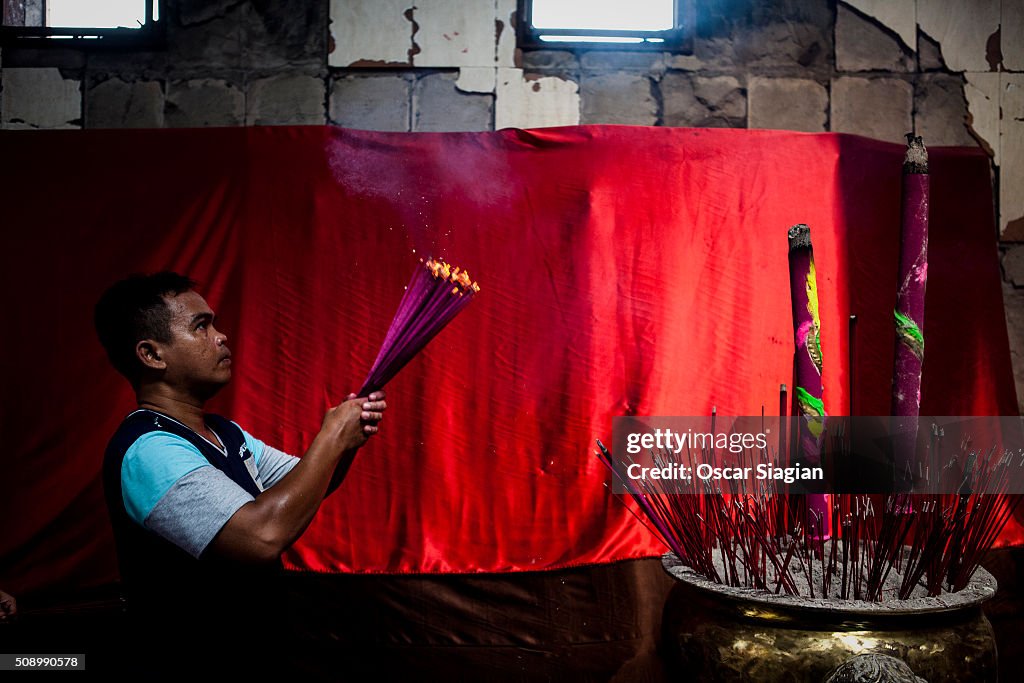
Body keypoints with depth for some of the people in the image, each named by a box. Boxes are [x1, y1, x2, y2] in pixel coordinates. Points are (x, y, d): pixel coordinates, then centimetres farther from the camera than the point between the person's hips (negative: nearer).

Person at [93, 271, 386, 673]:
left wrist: (349, 436, -2)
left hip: (253, 648, 9)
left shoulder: (225, 433, 10)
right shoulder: (147, 450, -21)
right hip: (190, 657, -8)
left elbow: (306, 485, 20)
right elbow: (262, 536, -32)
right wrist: (332, 438, -19)